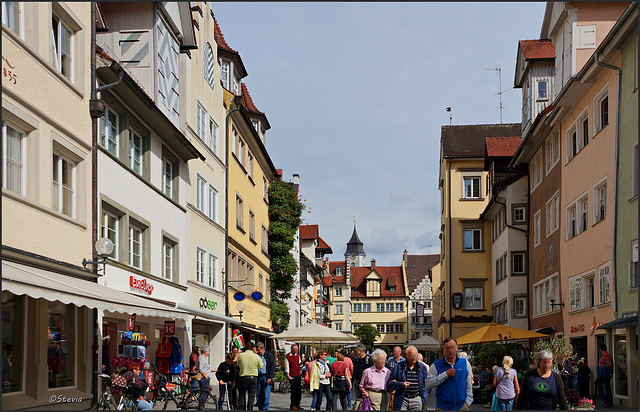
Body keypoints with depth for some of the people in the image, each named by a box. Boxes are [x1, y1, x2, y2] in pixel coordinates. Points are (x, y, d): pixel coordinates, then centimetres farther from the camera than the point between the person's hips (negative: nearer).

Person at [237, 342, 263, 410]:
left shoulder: (240, 355, -5)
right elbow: (261, 367, 6)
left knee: (242, 395, 10)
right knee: (251, 395, 6)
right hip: (253, 377, 0)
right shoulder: (256, 356, -6)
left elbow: (238, 365, 9)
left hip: (243, 377, 0)